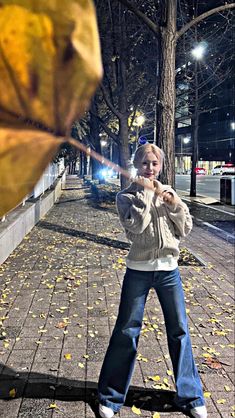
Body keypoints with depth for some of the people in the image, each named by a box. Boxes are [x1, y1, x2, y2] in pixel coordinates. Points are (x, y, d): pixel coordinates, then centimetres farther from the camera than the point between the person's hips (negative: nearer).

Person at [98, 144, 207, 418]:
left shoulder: (168, 192, 7)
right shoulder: (126, 196, -3)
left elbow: (186, 229, 3)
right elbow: (136, 225, -21)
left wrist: (174, 204, -11)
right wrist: (145, 192, -16)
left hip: (169, 271, 3)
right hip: (139, 271, -3)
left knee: (179, 331, 12)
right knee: (126, 332, 6)